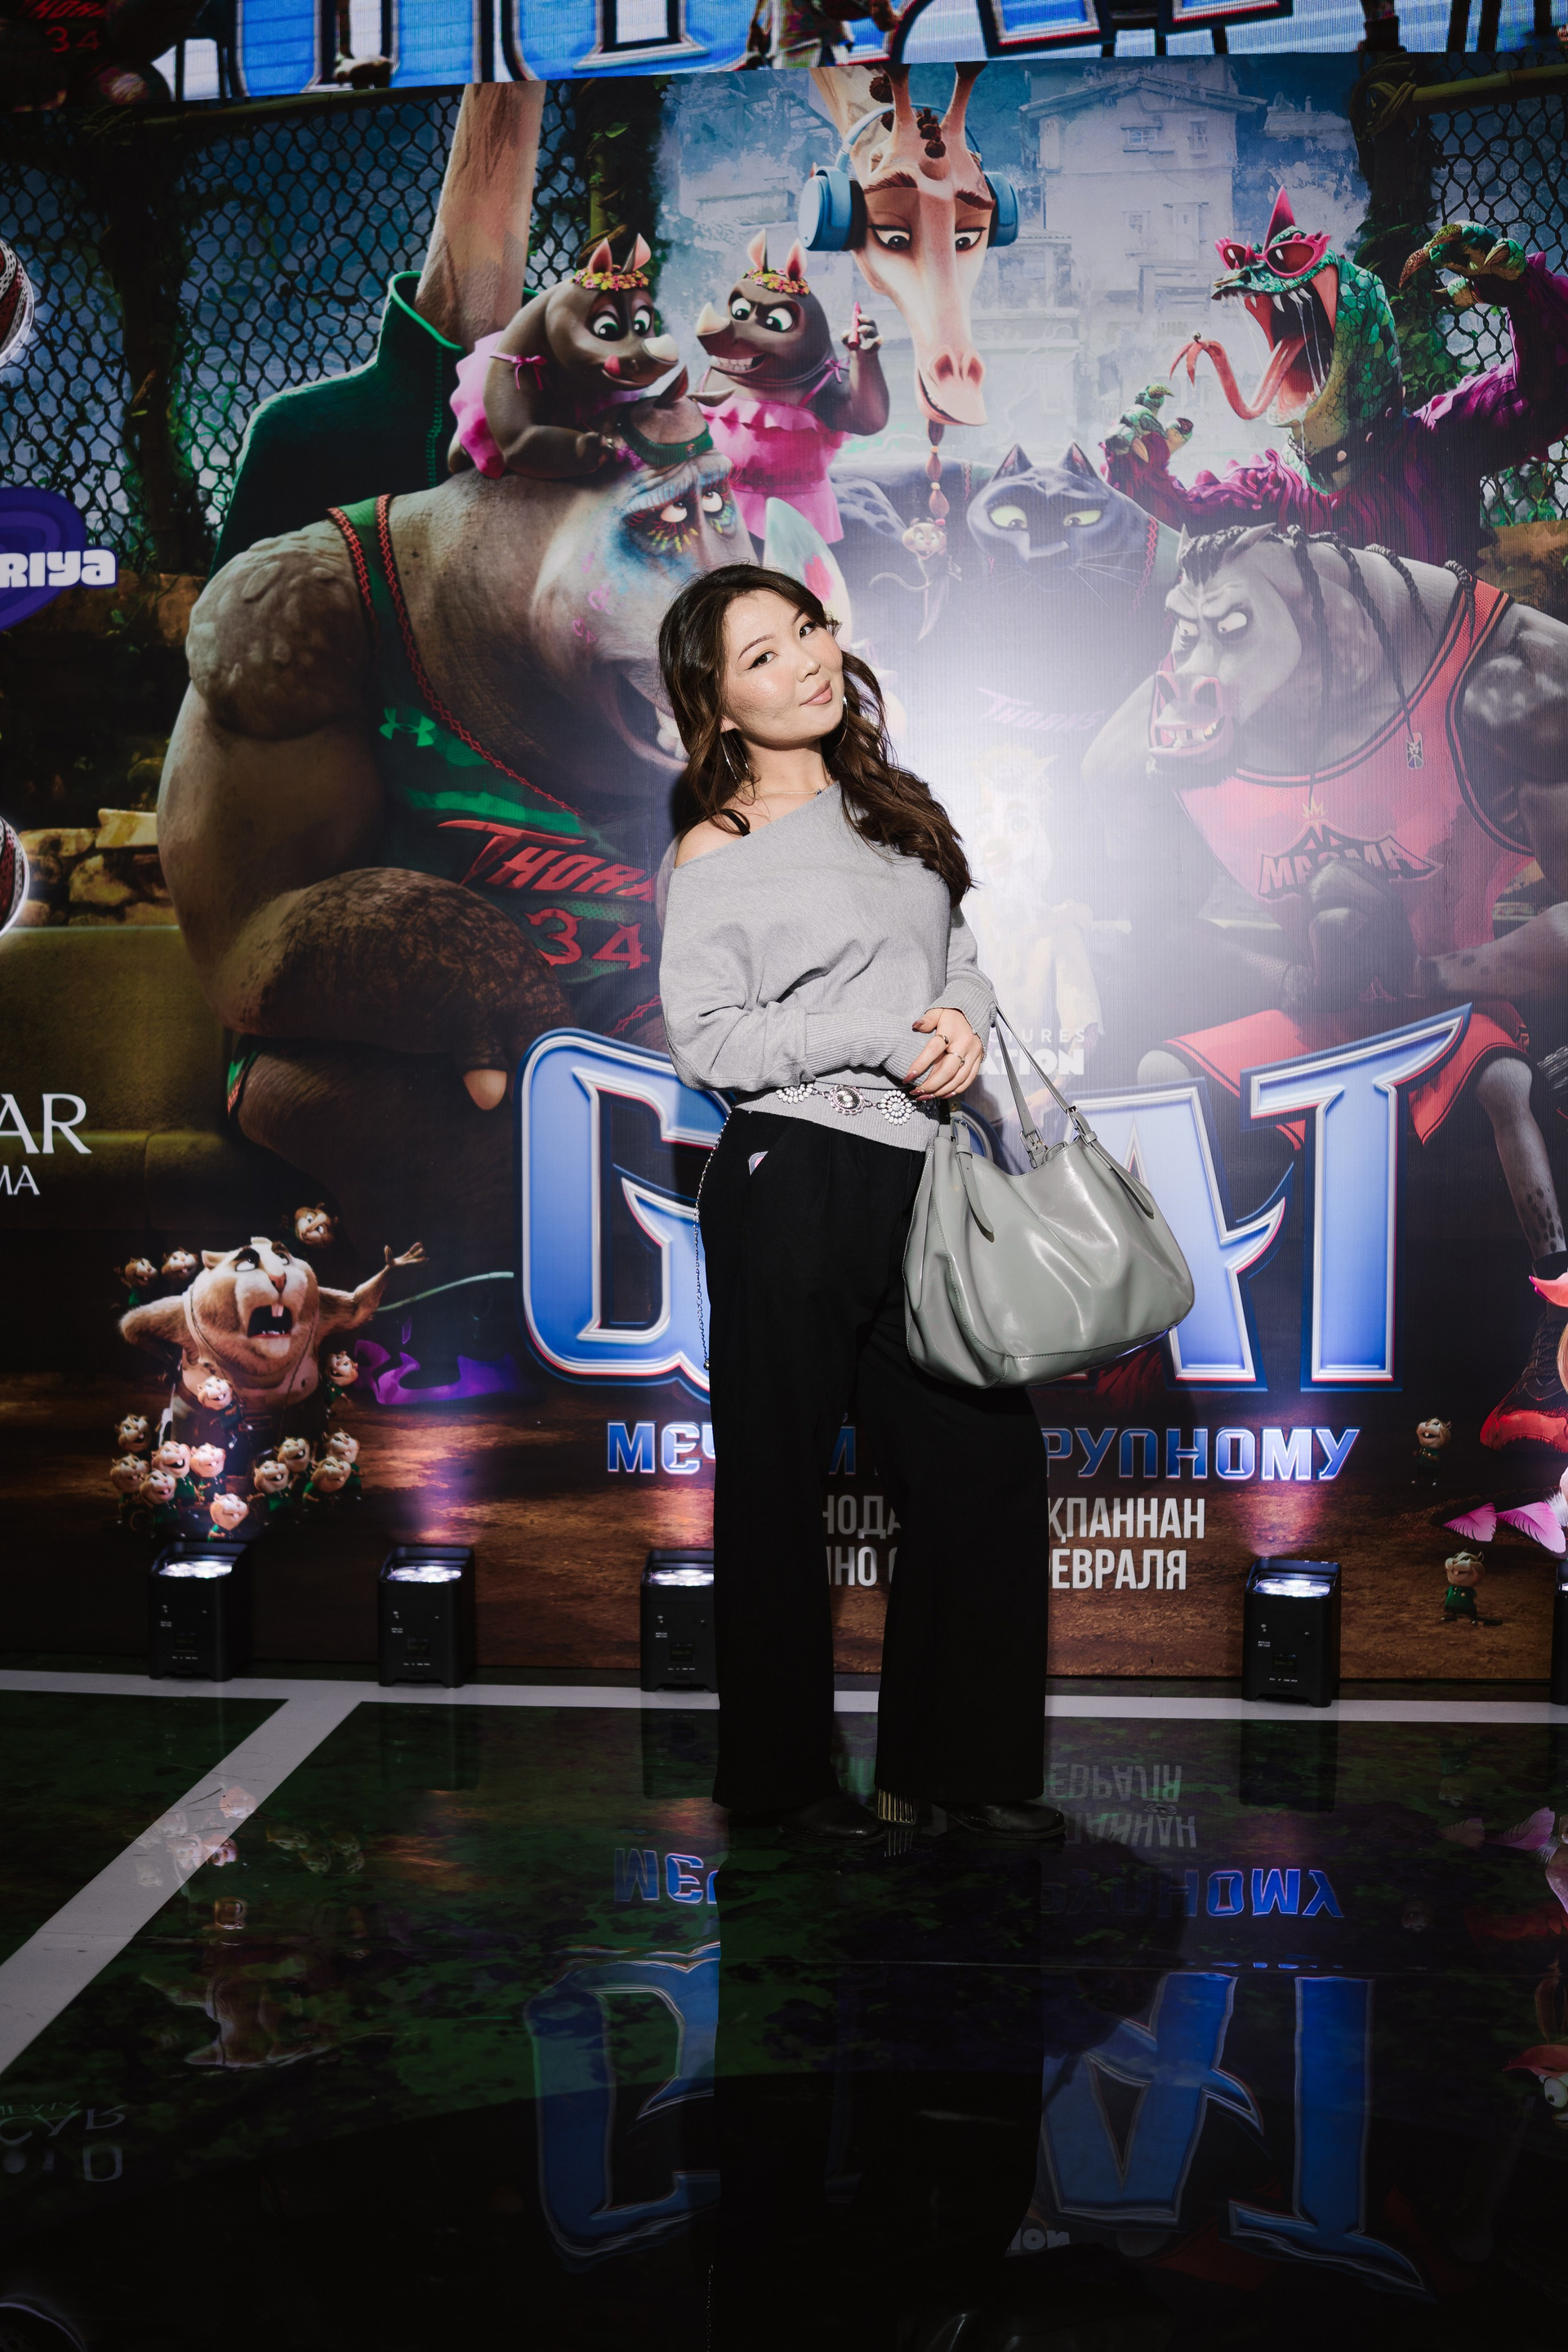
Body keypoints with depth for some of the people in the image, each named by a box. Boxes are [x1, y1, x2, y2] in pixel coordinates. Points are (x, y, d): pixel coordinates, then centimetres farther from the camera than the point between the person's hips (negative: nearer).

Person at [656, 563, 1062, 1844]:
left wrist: (966, 1018, -5)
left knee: (989, 1457, 6)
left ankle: (959, 1760, 23)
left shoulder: (892, 804, 15)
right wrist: (890, 1038, -15)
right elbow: (707, 1041, -10)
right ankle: (779, 1772, 23)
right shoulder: (715, 855, -3)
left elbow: (964, 955, 18)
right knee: (780, 1483, 5)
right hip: (794, 1178, -6)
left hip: (915, 1180, 6)